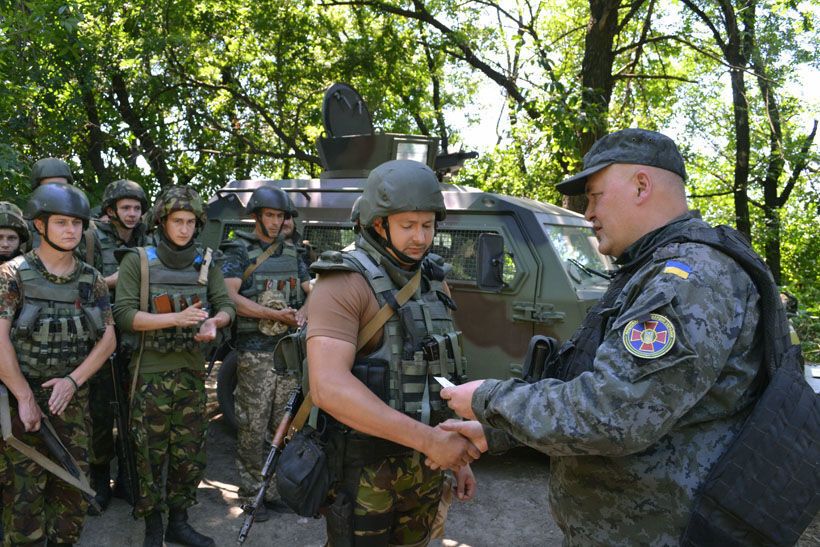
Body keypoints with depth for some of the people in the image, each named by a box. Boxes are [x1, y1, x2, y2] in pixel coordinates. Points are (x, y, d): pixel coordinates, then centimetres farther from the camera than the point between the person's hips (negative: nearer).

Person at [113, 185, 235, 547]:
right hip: (151, 373, -3)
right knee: (151, 455, 5)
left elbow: (226, 306, 7)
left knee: (190, 455, 10)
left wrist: (214, 322, -16)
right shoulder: (137, 260, -4)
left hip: (192, 371, 4)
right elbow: (124, 314, -12)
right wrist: (176, 318, -23)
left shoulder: (206, 262, 8)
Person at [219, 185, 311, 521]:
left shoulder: (291, 253, 14)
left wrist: (304, 314, -10)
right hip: (255, 352, -5)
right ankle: (251, 491, 13)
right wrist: (276, 315, -19)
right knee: (254, 426, 0)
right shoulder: (239, 252, -2)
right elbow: (230, 297, -14)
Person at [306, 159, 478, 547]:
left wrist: (457, 455, 12)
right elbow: (328, 387, -30)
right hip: (364, 469, -7)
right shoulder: (344, 285, -18)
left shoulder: (433, 285, 6)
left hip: (422, 466, 7)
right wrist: (429, 439, -31)